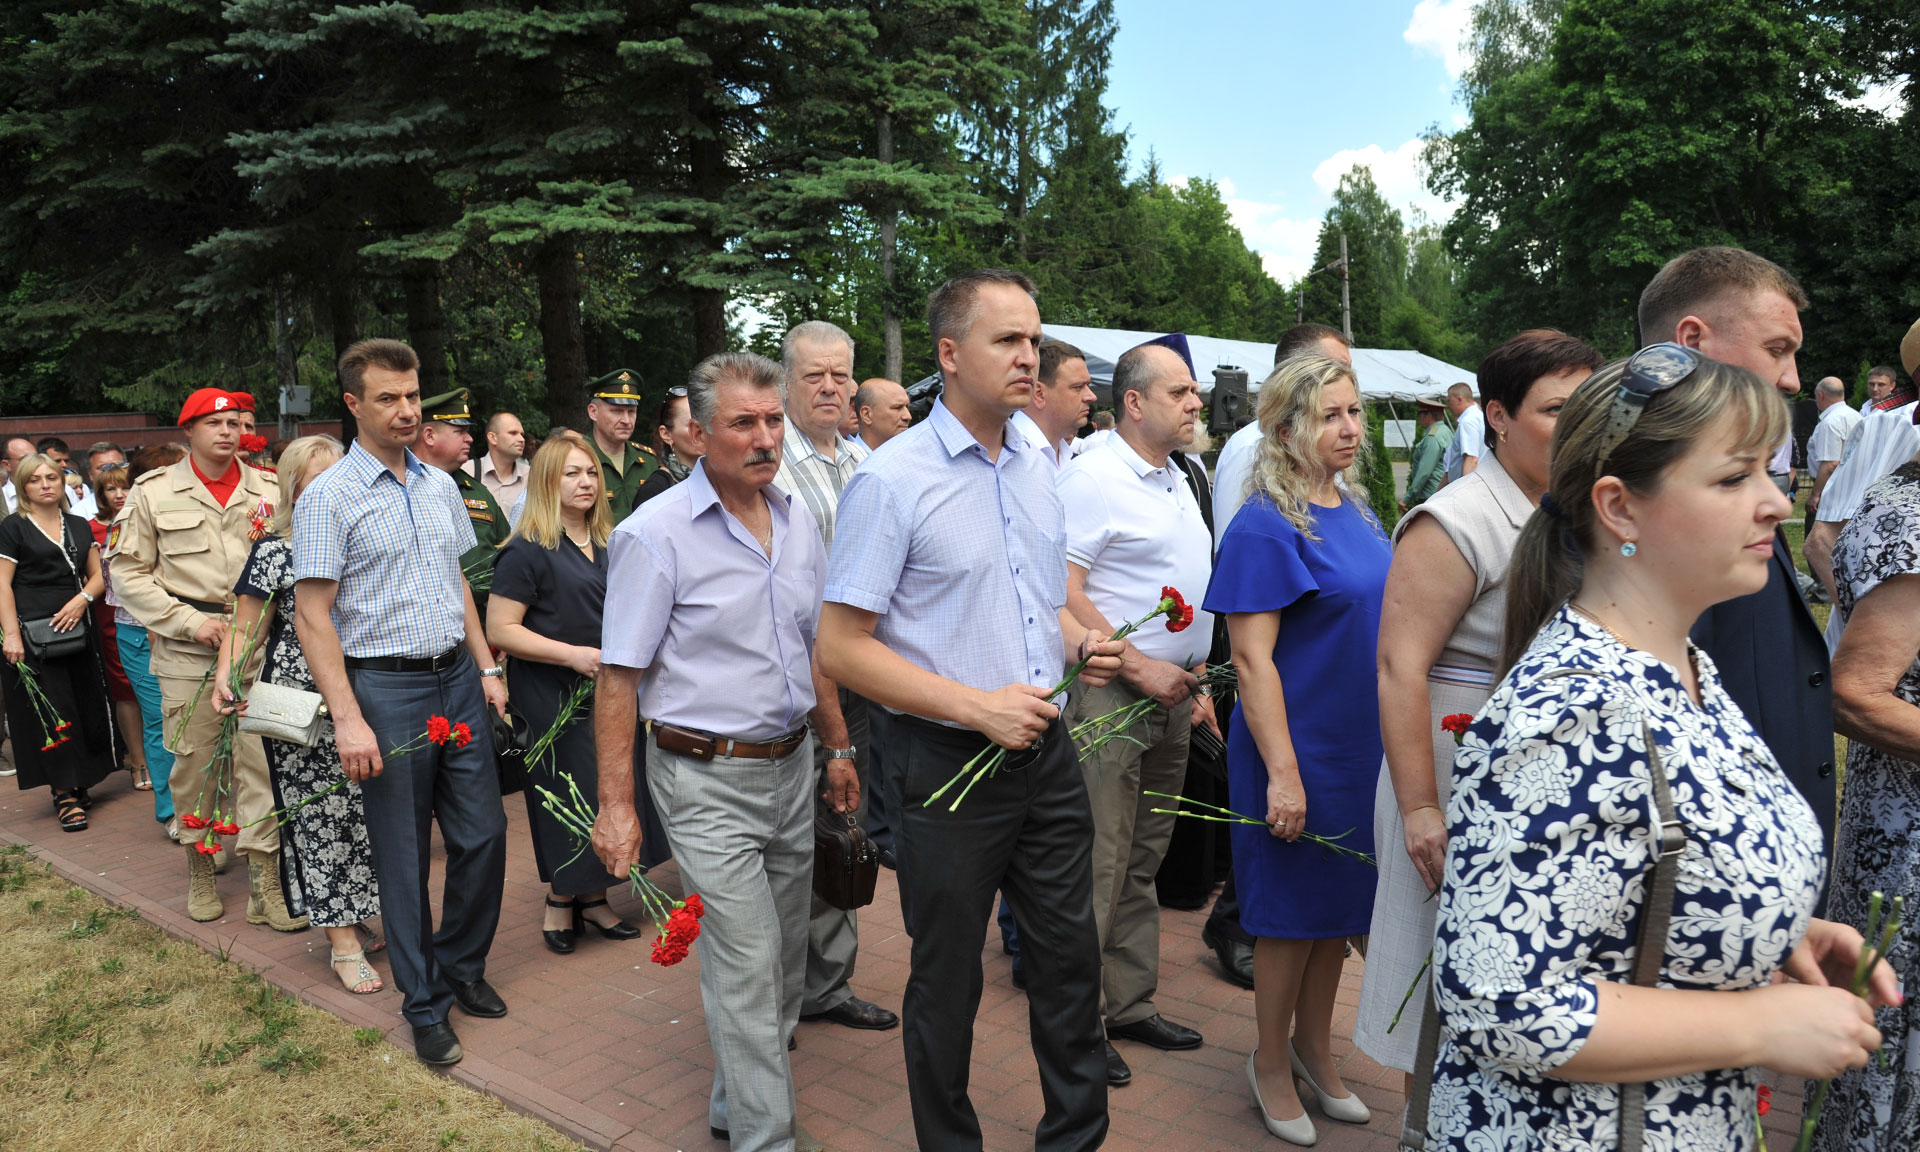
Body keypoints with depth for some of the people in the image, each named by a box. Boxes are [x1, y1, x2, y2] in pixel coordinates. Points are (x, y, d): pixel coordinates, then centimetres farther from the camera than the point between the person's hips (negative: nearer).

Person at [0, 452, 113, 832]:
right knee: (51, 712, -5)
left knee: (86, 707, 5)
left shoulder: (79, 527, 14)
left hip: (76, 629, 5)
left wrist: (83, 599, -8)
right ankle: (64, 794, -1)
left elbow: (98, 575, 14)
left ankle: (78, 785, 19)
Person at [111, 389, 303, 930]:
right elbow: (128, 572, 3)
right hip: (186, 654, 0)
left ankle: (264, 881, 4)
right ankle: (199, 865, 26)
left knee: (259, 759, -2)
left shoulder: (268, 490, 8)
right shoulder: (154, 491, 4)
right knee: (192, 762, 6)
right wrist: (189, 621, -8)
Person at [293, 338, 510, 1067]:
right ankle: (425, 1003, 21)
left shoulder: (441, 486, 10)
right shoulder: (329, 497, -9)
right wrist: (348, 720, -18)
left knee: (483, 834, 8)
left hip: (457, 680, 5)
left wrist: (487, 667, 11)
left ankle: (462, 966, 31)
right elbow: (312, 615, -12)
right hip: (386, 686, -5)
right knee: (403, 857, 6)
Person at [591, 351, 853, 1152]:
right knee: (747, 965, -4)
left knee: (783, 956, 17)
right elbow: (619, 677, -12)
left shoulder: (797, 519, 6)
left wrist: (839, 749, 15)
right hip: (709, 781, -6)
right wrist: (615, 805, -14)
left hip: (792, 767, 7)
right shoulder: (656, 533, -13)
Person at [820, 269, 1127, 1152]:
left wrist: (1082, 644, -1)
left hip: (1045, 752, 6)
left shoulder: (1037, 467, 7)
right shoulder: (892, 479, -14)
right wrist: (977, 706, -20)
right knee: (947, 978, 12)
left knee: (1070, 958, 16)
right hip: (946, 764, -6)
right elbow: (840, 649, -15)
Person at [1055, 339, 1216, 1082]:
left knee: (1143, 861, 15)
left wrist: (1195, 679, 16)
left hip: (1172, 693, 9)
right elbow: (1062, 594, -19)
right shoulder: (1092, 476, -12)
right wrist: (1139, 667, -19)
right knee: (1099, 869, -2)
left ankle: (1131, 1005, 27)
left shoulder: (1177, 479, 15)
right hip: (1111, 694, -8)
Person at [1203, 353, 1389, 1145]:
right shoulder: (1267, 527, -17)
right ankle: (1271, 1062, 28)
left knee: (1341, 902, 18)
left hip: (1363, 747, 8)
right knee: (1292, 908, 7)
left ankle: (1314, 1049, 37)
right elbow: (1252, 658, -20)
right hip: (1301, 751, -7)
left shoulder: (1357, 514, 7)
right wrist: (1283, 773, -22)